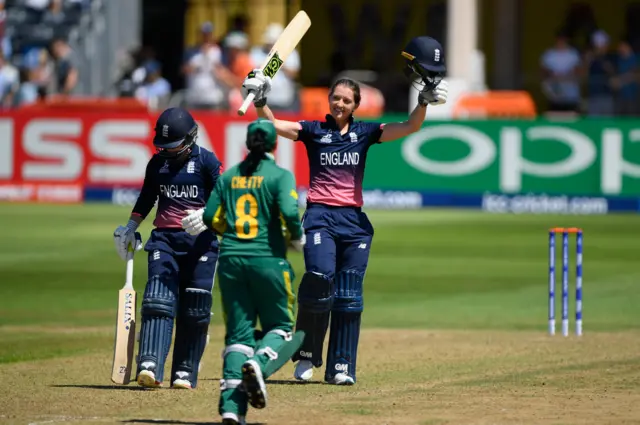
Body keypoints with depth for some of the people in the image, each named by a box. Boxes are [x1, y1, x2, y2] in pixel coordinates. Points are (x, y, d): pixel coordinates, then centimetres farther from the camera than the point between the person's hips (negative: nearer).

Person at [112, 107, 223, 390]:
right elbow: (146, 198, 22)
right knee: (158, 300, -14)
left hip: (200, 239, -3)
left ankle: (185, 373, 5)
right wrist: (130, 227, 14)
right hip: (164, 238, 3)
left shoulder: (206, 161, -2)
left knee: (194, 309, -2)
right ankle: (150, 366, -25)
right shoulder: (157, 163, 11)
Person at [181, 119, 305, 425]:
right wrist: (296, 238, 2)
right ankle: (259, 363, -24)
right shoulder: (280, 176, -3)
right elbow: (289, 212, -17)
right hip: (267, 259, -4)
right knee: (280, 327, 11)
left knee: (238, 332, 5)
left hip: (230, 260, 4)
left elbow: (212, 219, 7)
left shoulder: (229, 177, 10)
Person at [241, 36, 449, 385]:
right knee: (320, 276, -22)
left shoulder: (364, 132, 11)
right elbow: (272, 124, -3)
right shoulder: (313, 131, 7)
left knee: (349, 295, 0)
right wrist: (260, 100, -20)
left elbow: (410, 127, 3)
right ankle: (306, 354, -6)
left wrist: (426, 100, -12)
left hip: (354, 220, 2)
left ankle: (341, 367, 5)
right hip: (320, 215, -2)